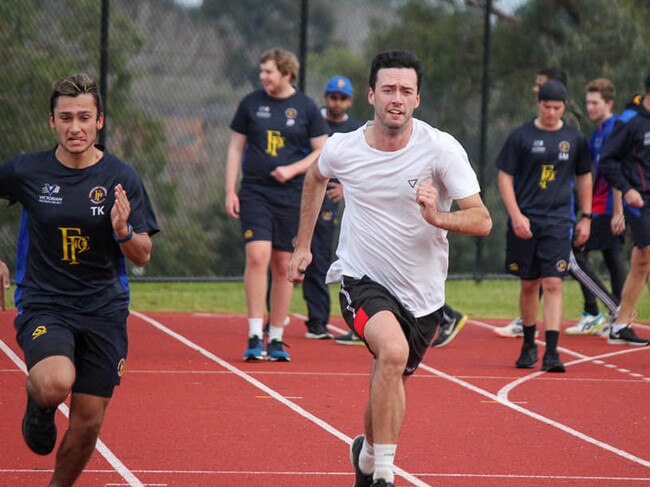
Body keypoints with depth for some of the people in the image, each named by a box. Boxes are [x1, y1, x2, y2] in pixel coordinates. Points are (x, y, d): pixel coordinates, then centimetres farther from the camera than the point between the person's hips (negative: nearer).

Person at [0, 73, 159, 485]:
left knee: (88, 424, 2)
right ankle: (39, 406, 7)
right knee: (55, 384, -30)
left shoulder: (121, 178, -3)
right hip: (43, 304, -1)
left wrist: (124, 232, -22)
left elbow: (143, 256, -1)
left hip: (103, 309, 2)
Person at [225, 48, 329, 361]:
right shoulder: (251, 104, 6)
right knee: (257, 256, -16)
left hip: (291, 196, 0)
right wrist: (230, 190, 2)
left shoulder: (306, 108, 3)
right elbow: (236, 147, 10)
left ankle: (276, 339, 14)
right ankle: (254, 338, -16)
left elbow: (322, 152, 5)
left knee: (283, 265, 4)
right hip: (255, 192, 0)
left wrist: (293, 170, -10)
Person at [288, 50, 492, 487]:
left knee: (391, 381, 15)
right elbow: (315, 178, 17)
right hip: (362, 279, -2)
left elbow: (482, 221, -19)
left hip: (422, 292, 2)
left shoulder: (443, 149, -15)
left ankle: (368, 452, 49)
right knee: (393, 351, -31)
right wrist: (303, 245, 20)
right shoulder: (343, 148, -8)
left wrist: (437, 218, -38)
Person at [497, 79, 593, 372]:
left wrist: (586, 218, 13)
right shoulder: (521, 137, 0)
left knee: (553, 284, -10)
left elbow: (584, 178, 17)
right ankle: (529, 345, 24)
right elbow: (504, 177, 1)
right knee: (528, 285, 7)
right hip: (524, 223, 0)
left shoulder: (574, 139, 7)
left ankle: (552, 352, -13)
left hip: (558, 223, 0)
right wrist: (516, 215, -10)